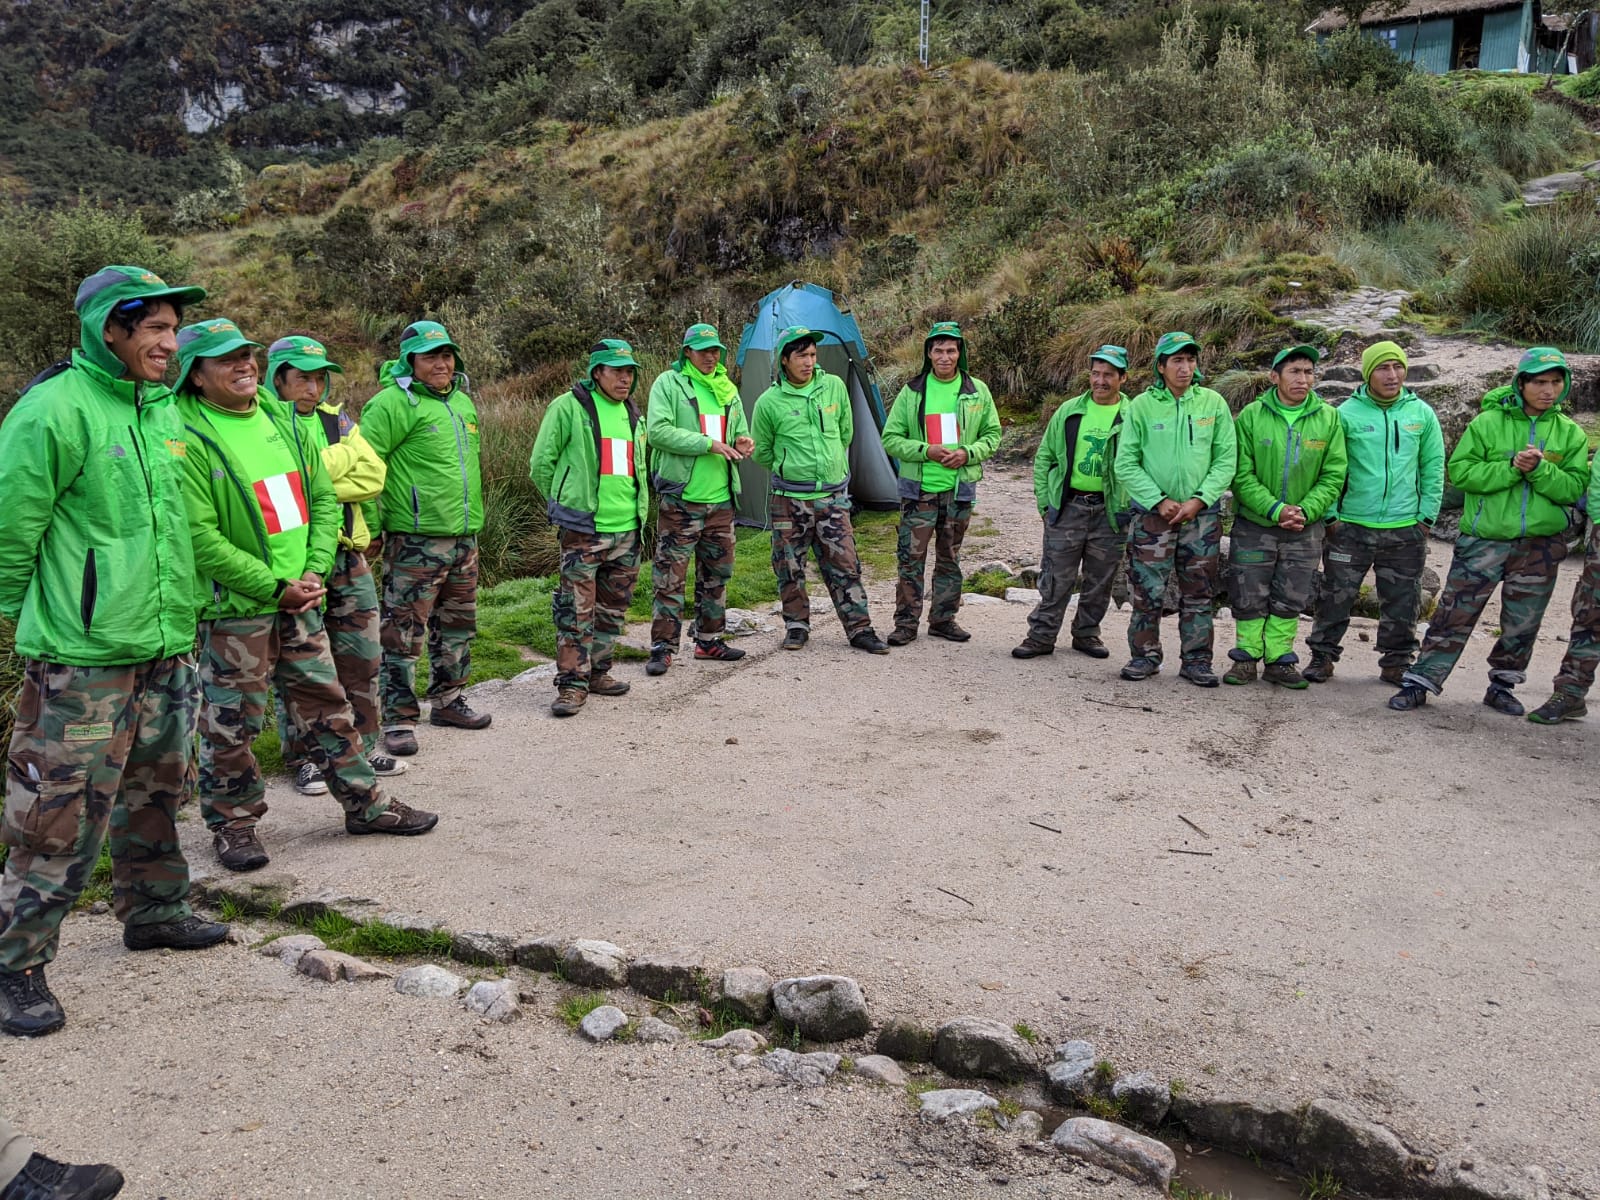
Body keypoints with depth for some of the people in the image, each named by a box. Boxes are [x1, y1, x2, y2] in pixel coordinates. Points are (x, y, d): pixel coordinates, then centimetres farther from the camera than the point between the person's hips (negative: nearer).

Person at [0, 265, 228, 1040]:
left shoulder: (162, 409, 9)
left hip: (164, 647, 8)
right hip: (82, 658, -8)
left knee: (154, 792, 20)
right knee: (63, 815, -3)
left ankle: (152, 911, 38)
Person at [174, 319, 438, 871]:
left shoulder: (283, 420, 7)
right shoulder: (189, 438, -14)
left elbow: (323, 499, 10)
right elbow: (199, 537, -18)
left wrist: (314, 572, -4)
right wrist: (275, 587, -17)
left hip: (300, 599, 6)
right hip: (234, 608, -6)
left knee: (324, 703, 14)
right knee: (231, 723, 6)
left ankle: (365, 804, 25)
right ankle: (233, 822, 24)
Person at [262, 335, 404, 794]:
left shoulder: (337, 421, 11)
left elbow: (373, 476, -2)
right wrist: (339, 457, -15)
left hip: (346, 554, 5)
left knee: (362, 656, 12)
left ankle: (363, 746, 25)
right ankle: (304, 758, 16)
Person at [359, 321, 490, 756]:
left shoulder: (463, 401, 14)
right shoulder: (395, 402, -12)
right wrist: (371, 526, -14)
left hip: (464, 536, 8)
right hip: (415, 540, -8)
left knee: (457, 624, 17)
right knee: (404, 629, -4)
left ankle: (447, 700, 31)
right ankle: (399, 719, 4)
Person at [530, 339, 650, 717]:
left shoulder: (632, 415, 14)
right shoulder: (569, 407, -6)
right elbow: (541, 463, -3)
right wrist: (568, 504, 3)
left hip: (627, 529, 7)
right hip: (583, 530, -7)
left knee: (612, 609, 14)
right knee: (577, 609, -7)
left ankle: (597, 672, 26)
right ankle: (572, 683, 0)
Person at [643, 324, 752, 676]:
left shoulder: (727, 389, 15)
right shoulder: (669, 383, -4)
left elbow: (740, 432, 24)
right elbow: (658, 431, -16)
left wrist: (742, 443, -1)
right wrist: (708, 443, -19)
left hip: (721, 499, 7)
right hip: (680, 498, -7)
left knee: (716, 574, 15)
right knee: (671, 576, -5)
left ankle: (709, 640, 27)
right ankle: (663, 647, 3)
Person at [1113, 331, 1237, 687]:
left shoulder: (1213, 403, 1)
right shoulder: (1141, 406, -3)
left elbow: (1226, 460, 1)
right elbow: (1126, 463, -4)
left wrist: (1199, 500, -10)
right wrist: (1159, 500, -12)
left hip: (1202, 514, 2)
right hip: (1152, 512, -2)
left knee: (1198, 594, 8)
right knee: (1147, 591, 0)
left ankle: (1197, 660, 19)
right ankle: (1145, 655, 16)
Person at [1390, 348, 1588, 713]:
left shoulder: (1571, 434, 5)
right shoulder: (1488, 422, -3)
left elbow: (1574, 487, -2)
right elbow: (1460, 471, -10)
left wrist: (1540, 469, -18)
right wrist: (1511, 468, -19)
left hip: (1541, 545, 3)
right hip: (1485, 539, -3)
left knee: (1522, 624, 12)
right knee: (1454, 616, -2)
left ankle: (1502, 686, 29)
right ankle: (1420, 683, 6)